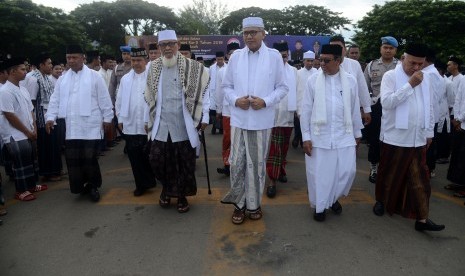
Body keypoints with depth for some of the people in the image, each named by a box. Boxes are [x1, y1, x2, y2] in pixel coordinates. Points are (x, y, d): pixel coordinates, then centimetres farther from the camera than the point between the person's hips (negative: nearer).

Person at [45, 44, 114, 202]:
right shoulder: (63, 79, 12)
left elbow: (104, 99, 0)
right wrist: (50, 117, -1)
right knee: (73, 159, 5)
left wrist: (107, 118, -2)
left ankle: (93, 186, 19)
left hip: (91, 126, -4)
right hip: (71, 127, 4)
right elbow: (55, 100, 10)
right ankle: (80, 186, 21)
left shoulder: (94, 76, 0)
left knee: (90, 158, -1)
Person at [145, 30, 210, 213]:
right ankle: (167, 188, 35)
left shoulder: (193, 67, -5)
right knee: (157, 161, 6)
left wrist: (204, 117, -7)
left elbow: (204, 92, -4)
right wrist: (149, 120, 13)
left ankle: (182, 196, 28)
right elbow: (149, 97, 12)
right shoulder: (153, 68, 8)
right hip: (160, 126, 3)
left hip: (184, 127, -3)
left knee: (185, 164, 6)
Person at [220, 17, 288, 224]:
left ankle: (254, 204, 26)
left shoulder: (274, 56, 1)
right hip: (239, 119, 2)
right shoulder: (236, 56, 7)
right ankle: (239, 203, 21)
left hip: (262, 121, -1)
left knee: (257, 164, 9)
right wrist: (235, 100, -10)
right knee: (237, 163, 3)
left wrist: (266, 101, -14)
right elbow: (226, 85, 10)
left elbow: (282, 87, 3)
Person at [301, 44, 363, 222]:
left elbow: (355, 109, 10)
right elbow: (306, 110, -1)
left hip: (344, 136, 2)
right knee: (318, 173, 4)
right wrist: (306, 137, -5)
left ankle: (334, 198, 32)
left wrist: (357, 133, 13)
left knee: (347, 171, 4)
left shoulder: (350, 81, 3)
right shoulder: (313, 80, -2)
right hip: (319, 136, -1)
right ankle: (320, 206, 25)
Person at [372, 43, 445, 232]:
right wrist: (410, 85, -21)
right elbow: (386, 102, -21)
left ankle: (422, 218, 11)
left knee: (419, 179, 5)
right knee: (389, 173, 12)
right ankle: (381, 201, 35)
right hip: (394, 137, -4)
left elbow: (429, 107, 15)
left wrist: (429, 132, 15)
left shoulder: (425, 79, 9)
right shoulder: (390, 76, -7)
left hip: (418, 139, 4)